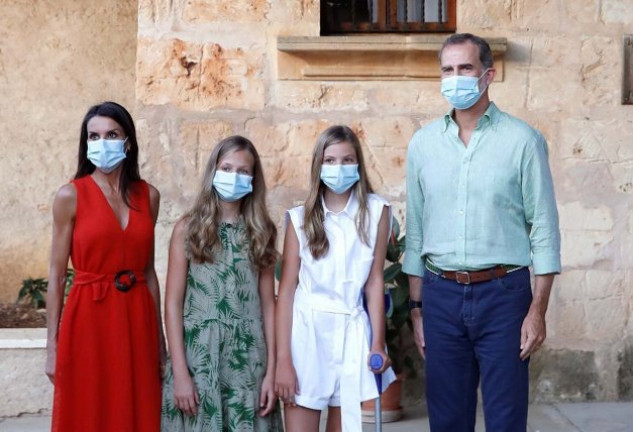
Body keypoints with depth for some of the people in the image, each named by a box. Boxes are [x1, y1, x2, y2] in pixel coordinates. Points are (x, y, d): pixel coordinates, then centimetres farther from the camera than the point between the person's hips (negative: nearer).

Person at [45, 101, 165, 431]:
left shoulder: (148, 195, 6)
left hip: (136, 320, 3)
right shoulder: (70, 196, -4)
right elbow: (57, 275, -2)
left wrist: (159, 336, 10)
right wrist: (52, 346, -4)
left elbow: (148, 270, 11)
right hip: (88, 320, -3)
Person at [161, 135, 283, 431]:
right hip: (198, 357, -1)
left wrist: (271, 370, 0)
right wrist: (180, 371, -8)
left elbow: (268, 304, 6)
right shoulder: (189, 228, 1)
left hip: (248, 360, 2)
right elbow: (173, 303, -2)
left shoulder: (262, 232, 8)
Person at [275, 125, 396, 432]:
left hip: (351, 331, 1)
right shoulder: (300, 218, 0)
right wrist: (282, 359, -7)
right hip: (305, 330, -1)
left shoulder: (376, 211, 1)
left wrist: (377, 343, -1)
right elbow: (286, 288, -3)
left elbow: (374, 280, 2)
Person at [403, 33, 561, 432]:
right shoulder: (423, 143, 7)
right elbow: (416, 231, 10)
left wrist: (538, 310, -8)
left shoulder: (522, 140, -2)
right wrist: (416, 307, 9)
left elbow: (544, 229, -3)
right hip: (441, 295, 3)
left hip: (502, 294, -3)